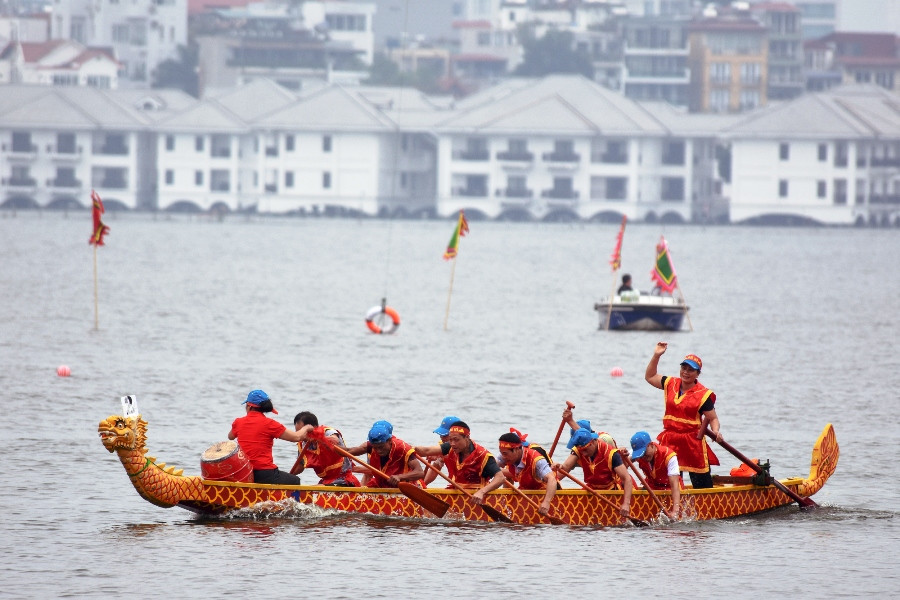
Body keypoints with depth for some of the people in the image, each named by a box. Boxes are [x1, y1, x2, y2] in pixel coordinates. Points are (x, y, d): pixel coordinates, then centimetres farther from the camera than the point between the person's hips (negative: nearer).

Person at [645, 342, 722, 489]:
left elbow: (713, 418, -5)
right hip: (669, 441, 5)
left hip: (693, 442, -5)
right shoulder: (671, 384, 8)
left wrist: (715, 432, -25)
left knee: (701, 483, -2)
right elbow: (650, 377, 20)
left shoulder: (703, 394, -7)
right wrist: (656, 356, 10)